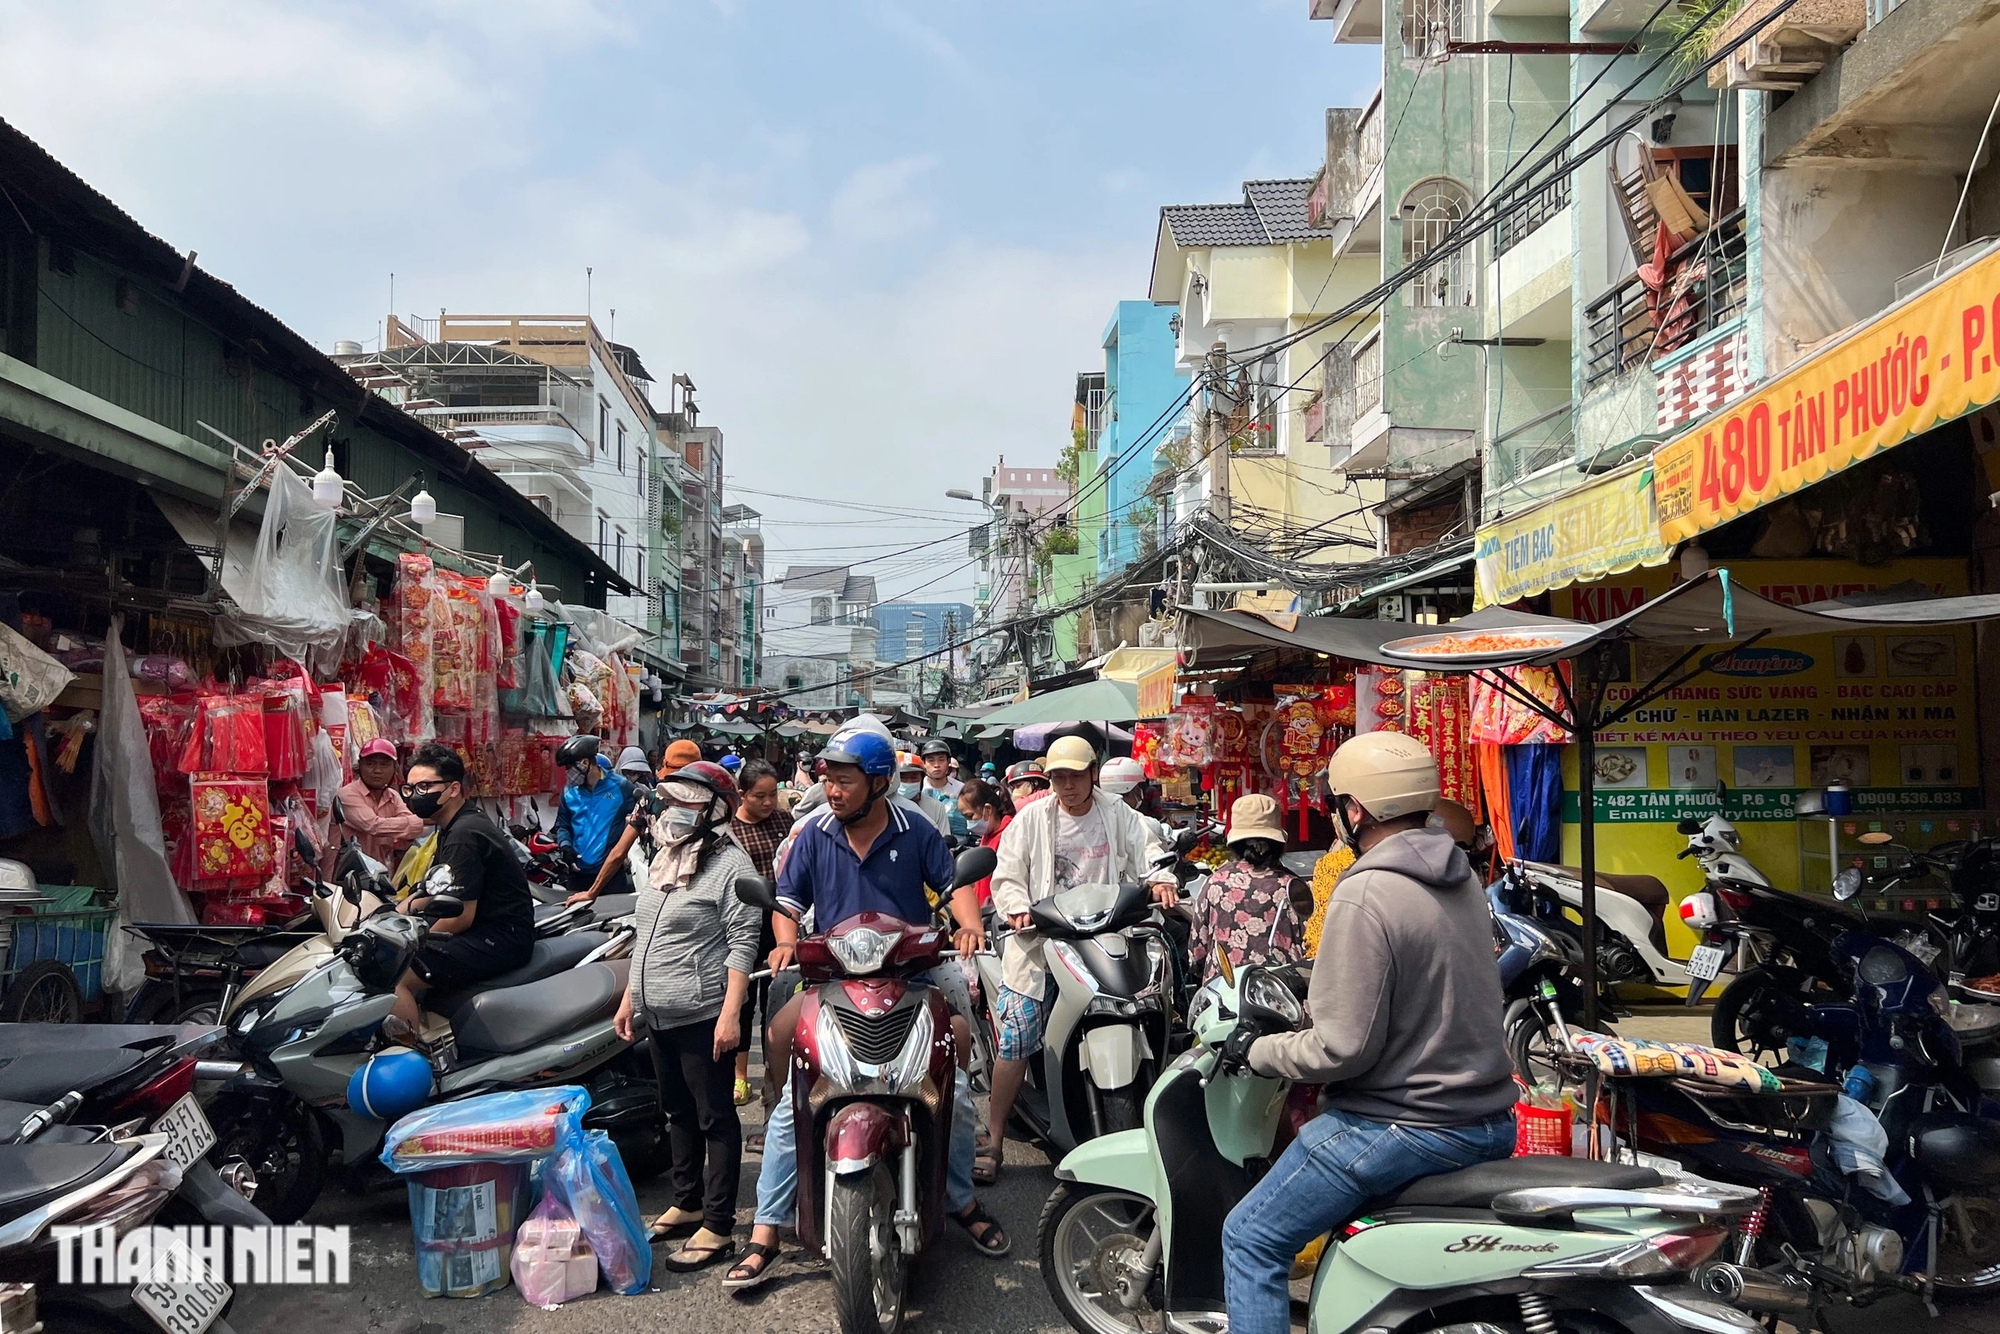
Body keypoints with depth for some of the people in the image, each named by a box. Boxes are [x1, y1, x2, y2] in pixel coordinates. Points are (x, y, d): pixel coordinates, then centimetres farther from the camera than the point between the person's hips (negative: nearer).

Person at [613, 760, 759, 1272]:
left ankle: (718, 1228, 4)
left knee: (715, 1118, -1)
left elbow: (742, 944, -17)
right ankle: (688, 1203, 33)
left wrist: (731, 1013, -23)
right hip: (660, 1016, 9)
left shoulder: (730, 864, -11)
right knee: (678, 1113, 19)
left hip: (704, 1016, -9)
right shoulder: (664, 860, 15)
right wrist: (629, 998, 20)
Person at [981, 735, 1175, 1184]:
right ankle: (994, 1143, 1)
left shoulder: (1117, 815, 10)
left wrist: (1160, 880, -15)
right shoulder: (1031, 819, 7)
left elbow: (1147, 851, 7)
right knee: (1015, 1038, -6)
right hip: (1041, 938, -1)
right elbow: (1007, 875, 5)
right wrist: (1019, 908, -14)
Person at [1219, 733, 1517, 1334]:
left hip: (1405, 1124, -9)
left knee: (1251, 1239, 2)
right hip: (1487, 1119, 9)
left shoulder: (1365, 896, -21)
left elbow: (1342, 1048, -22)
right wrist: (1317, 1000, 24)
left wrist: (1258, 1051, -5)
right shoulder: (1461, 878, 6)